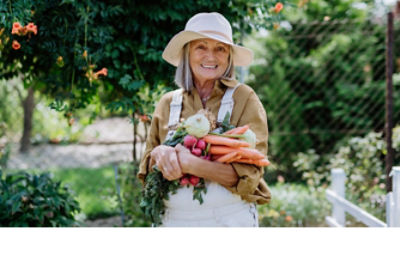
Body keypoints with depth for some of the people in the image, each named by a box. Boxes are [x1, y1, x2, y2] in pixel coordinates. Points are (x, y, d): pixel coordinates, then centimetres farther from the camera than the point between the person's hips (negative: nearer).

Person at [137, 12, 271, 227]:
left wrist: (189, 164, -26)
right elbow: (146, 171, 7)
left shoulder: (244, 99, -6)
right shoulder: (167, 104, 5)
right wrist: (158, 154, -15)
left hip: (231, 219, -2)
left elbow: (249, 174, -14)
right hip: (175, 220, 3)